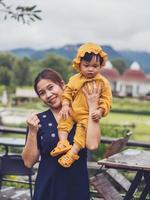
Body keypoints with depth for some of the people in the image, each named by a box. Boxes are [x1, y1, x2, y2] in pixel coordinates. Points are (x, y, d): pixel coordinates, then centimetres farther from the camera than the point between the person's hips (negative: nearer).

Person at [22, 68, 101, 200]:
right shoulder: (38, 120, -1)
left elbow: (92, 144, -22)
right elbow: (29, 162, -2)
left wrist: (92, 106, -15)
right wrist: (33, 131, -15)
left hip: (78, 188, -1)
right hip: (46, 189, 1)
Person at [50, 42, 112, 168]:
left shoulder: (103, 82, -7)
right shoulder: (75, 79, 2)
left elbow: (106, 100, -6)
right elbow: (67, 92, 8)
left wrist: (100, 111, -21)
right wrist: (65, 105, -8)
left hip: (89, 115, -4)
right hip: (73, 111, 4)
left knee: (83, 129, -21)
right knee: (64, 121, -16)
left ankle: (73, 152, -22)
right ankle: (63, 142, -19)